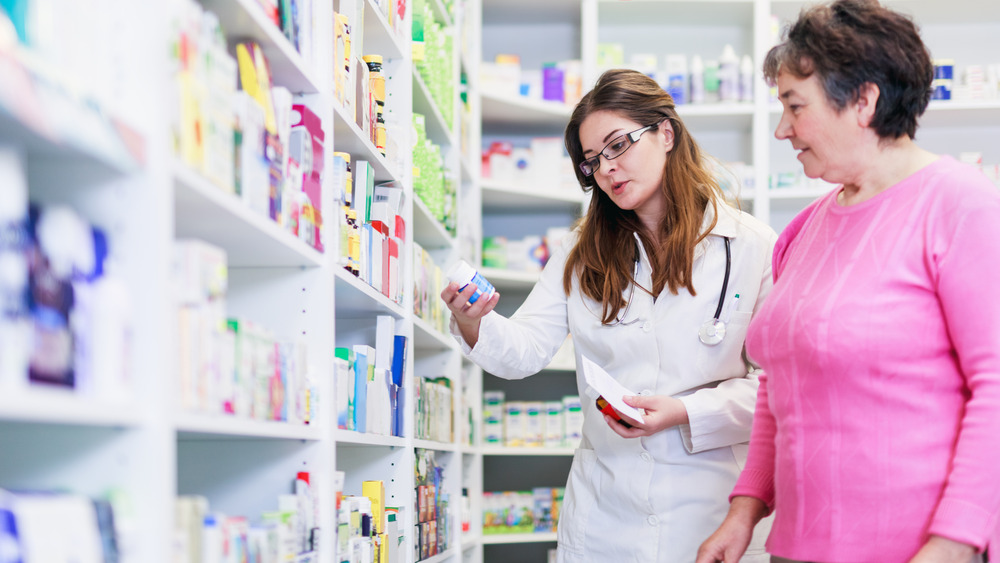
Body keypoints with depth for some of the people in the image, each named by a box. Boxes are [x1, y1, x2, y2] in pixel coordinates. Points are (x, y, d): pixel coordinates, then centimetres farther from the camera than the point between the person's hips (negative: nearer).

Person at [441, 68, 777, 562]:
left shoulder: (751, 248, -4)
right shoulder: (582, 253, 8)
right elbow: (527, 349, -1)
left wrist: (686, 414, -20)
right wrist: (474, 326, -21)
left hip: (708, 506, -3)